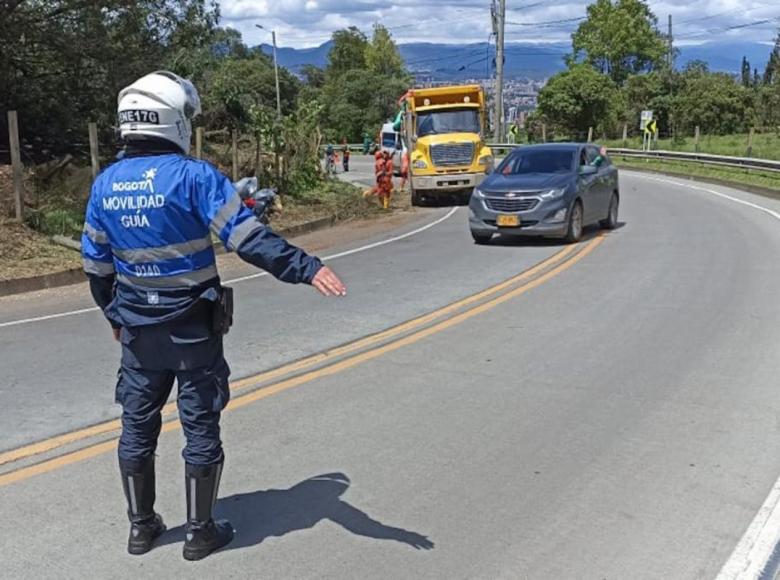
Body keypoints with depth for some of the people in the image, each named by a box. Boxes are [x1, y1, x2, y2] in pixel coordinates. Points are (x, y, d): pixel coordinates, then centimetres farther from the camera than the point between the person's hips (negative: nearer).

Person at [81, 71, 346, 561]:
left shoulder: (105, 184, 2)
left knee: (137, 425, 16)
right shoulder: (194, 176, -16)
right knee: (200, 427, 7)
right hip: (192, 327, -5)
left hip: (138, 330, 5)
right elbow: (248, 239, -23)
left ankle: (141, 526, 28)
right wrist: (306, 268, -22)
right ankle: (200, 531, 17)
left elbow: (96, 264, 10)